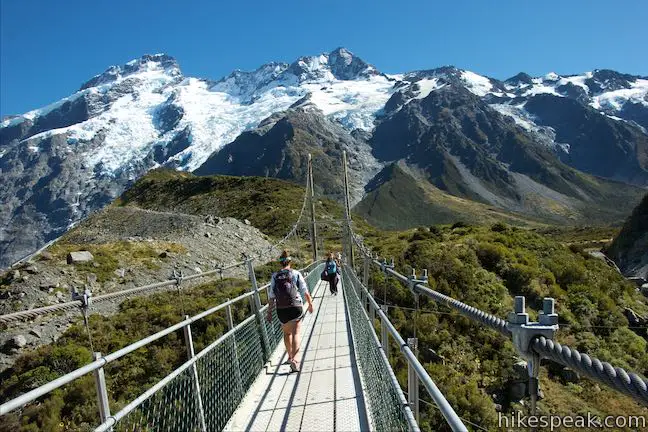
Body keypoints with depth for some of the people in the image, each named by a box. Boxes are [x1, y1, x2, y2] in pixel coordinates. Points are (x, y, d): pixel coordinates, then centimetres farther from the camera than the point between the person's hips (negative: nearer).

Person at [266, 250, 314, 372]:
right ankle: (294, 359, -21)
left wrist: (269, 312, 7)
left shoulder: (275, 276, 2)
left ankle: (290, 356, 34)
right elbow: (305, 291, -1)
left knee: (287, 333, 21)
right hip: (296, 307, -2)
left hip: (281, 310, 2)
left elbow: (271, 296, 1)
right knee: (295, 333, -3)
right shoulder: (296, 274, -1)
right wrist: (310, 304, 12)